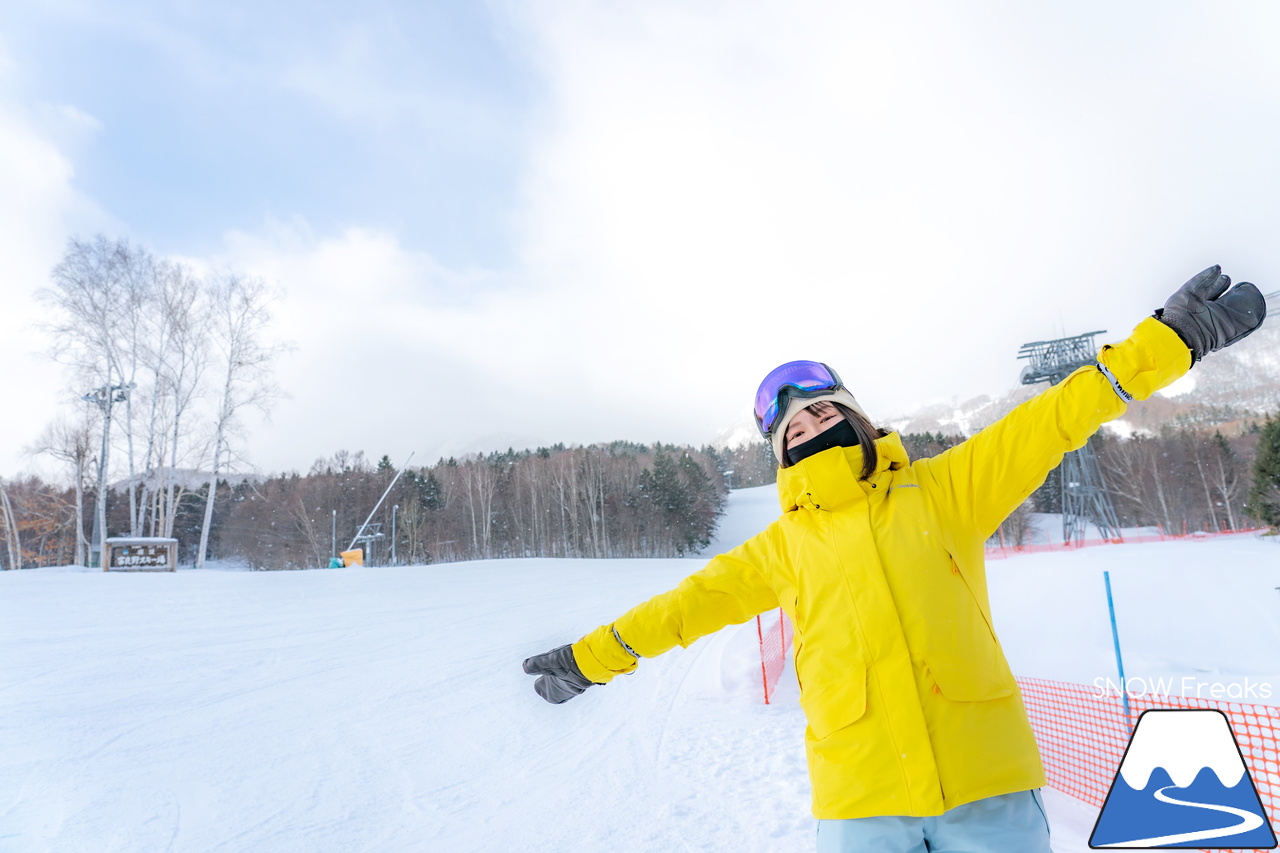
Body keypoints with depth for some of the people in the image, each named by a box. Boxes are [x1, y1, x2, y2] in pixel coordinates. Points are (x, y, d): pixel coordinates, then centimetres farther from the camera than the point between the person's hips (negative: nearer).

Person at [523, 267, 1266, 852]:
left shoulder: (943, 489, 5)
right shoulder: (782, 545, 9)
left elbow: (1052, 421, 3)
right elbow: (691, 602, 13)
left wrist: (1168, 340, -2)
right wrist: (591, 658, 17)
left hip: (988, 784, 0)